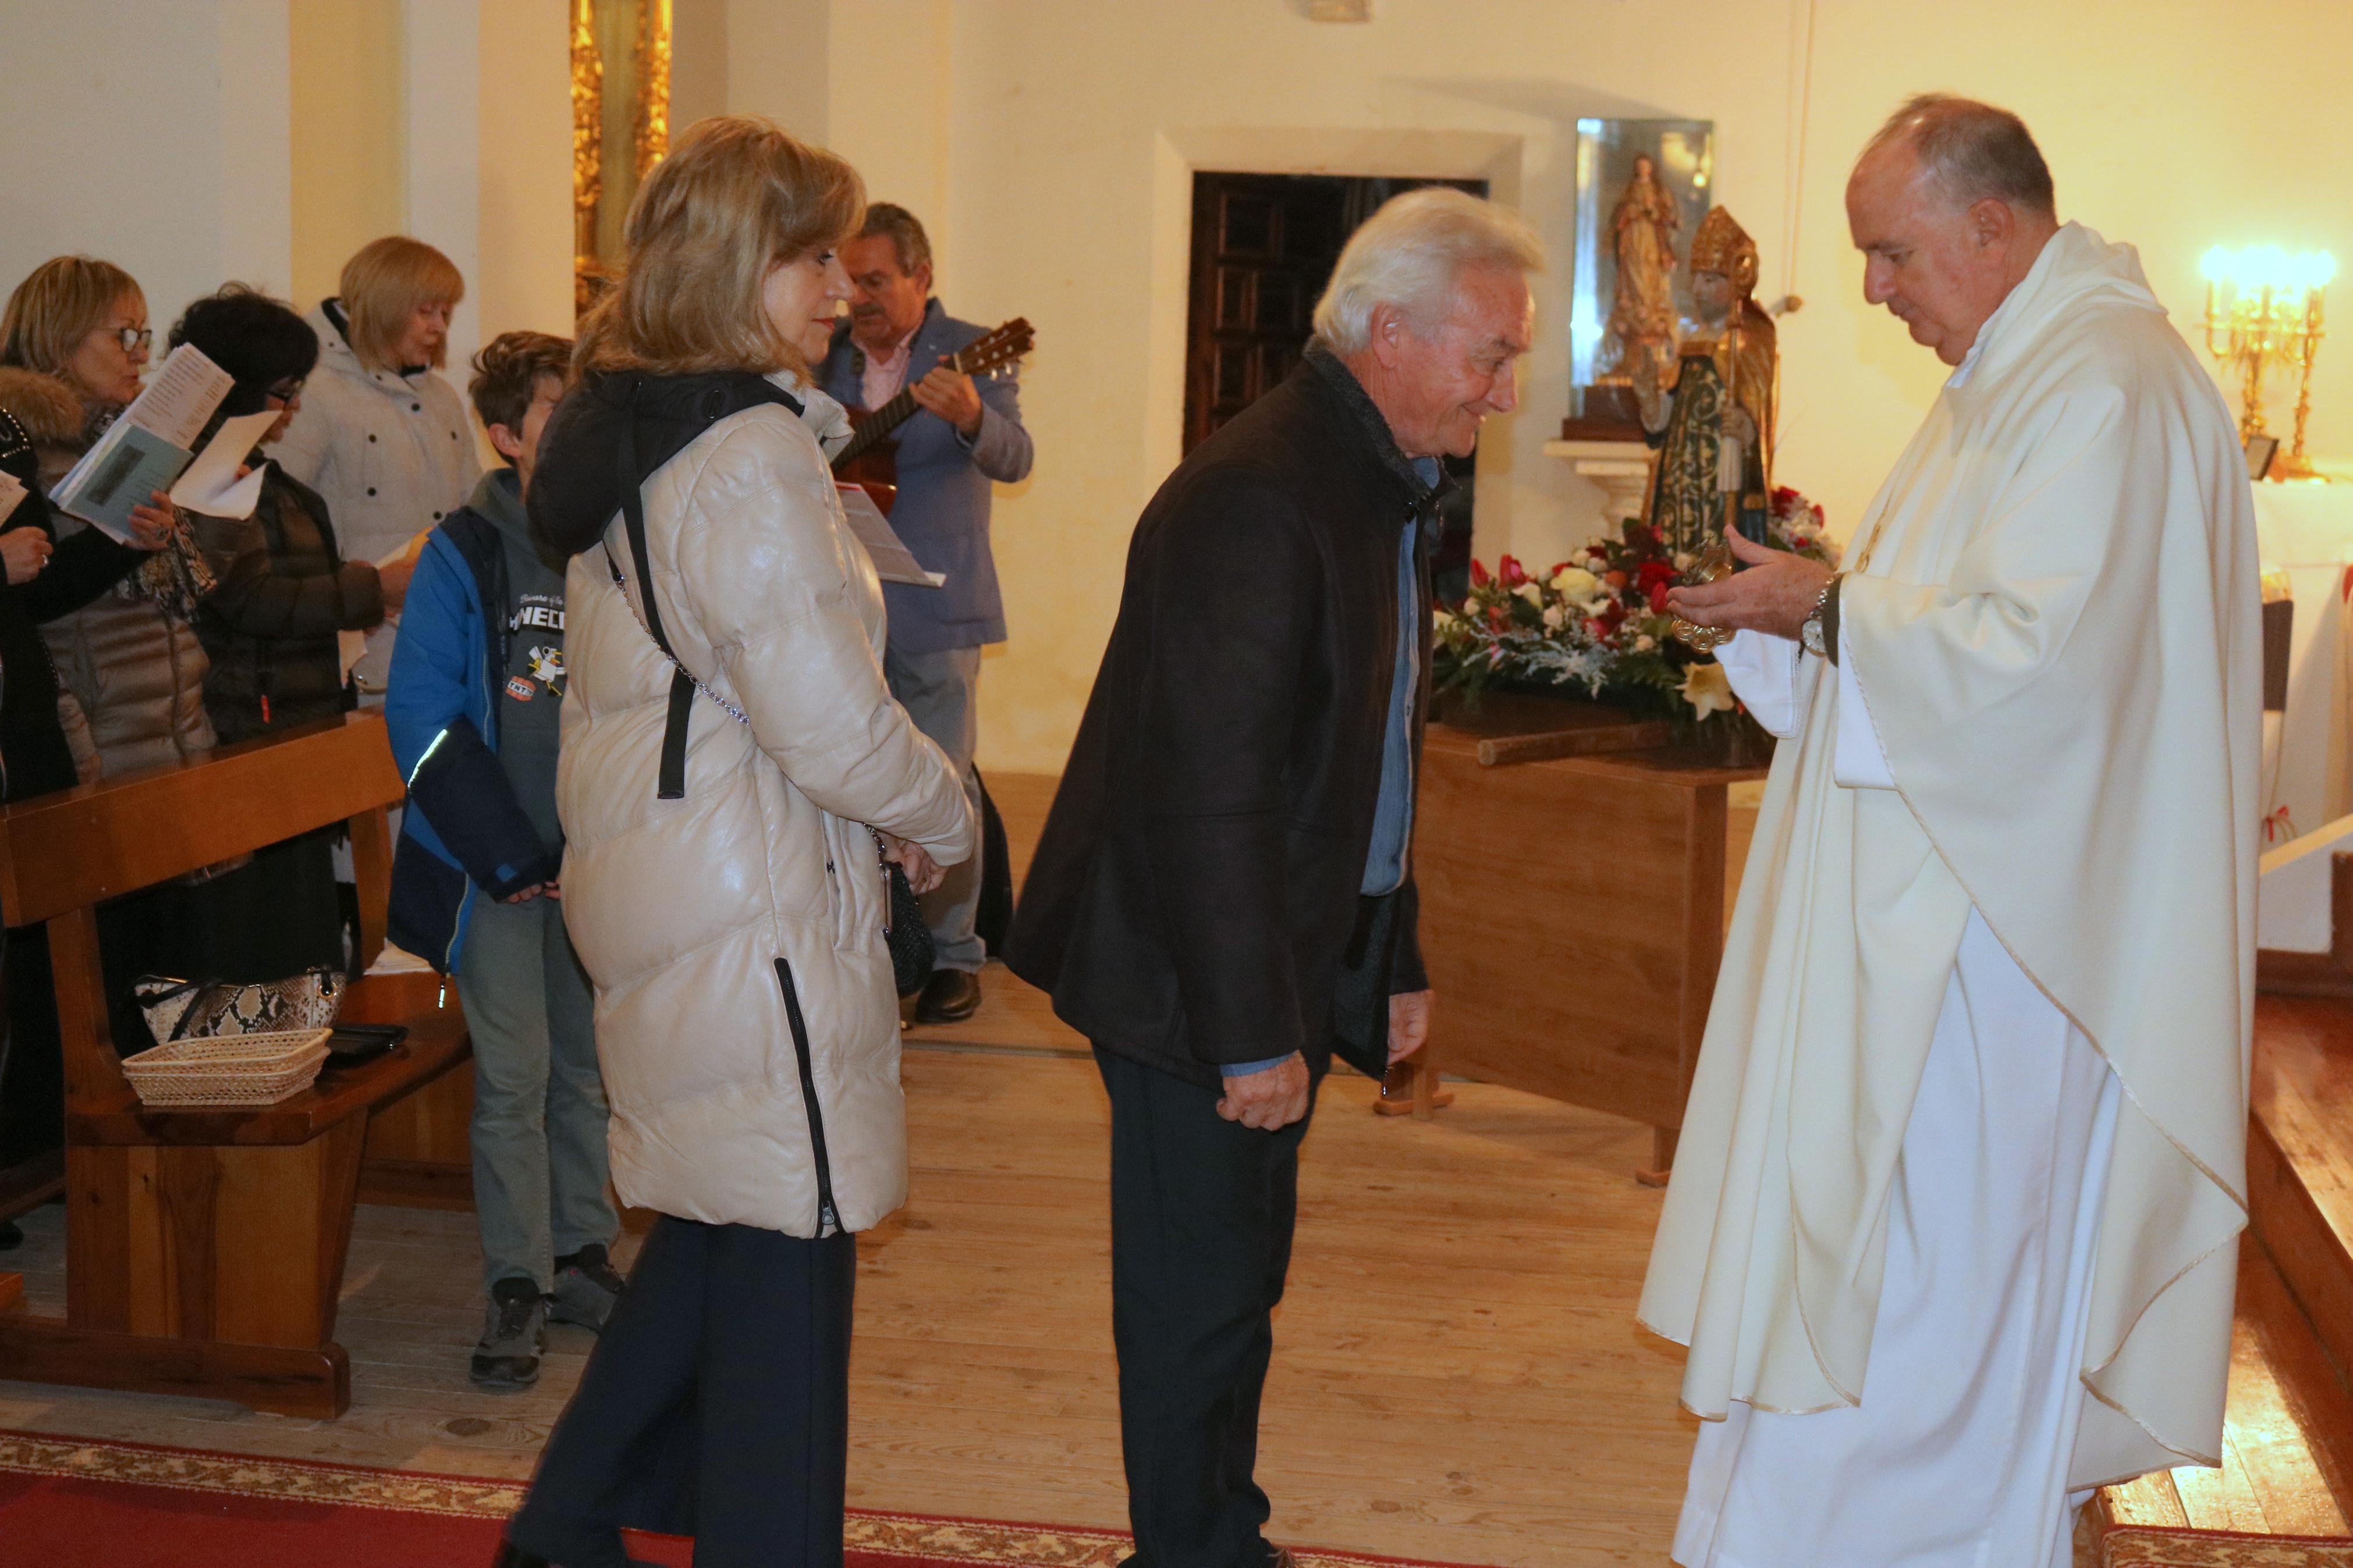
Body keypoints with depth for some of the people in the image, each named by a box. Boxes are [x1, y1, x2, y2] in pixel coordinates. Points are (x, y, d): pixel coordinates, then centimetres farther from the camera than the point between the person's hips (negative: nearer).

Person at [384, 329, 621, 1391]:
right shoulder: (464, 556, -5)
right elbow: (421, 715, -7)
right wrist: (510, 856, -11)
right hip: (498, 862, -3)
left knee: (589, 1066, 11)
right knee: (512, 1076, -1)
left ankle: (581, 1257, 25)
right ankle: (517, 1286, 9)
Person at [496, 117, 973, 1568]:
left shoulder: (619, 431, 12)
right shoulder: (750, 452, -19)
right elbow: (833, 725, -22)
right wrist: (946, 819, -2)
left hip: (647, 870, 10)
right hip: (754, 903, -10)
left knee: (724, 1219, 20)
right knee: (791, 1244, 0)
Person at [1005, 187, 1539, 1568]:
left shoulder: (1388, 491, 10)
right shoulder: (1254, 499, -23)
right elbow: (1212, 791, -26)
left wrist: (1394, 964, 17)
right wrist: (1254, 1036, -25)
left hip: (1290, 957, 10)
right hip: (1193, 981, -10)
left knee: (1239, 1277, 20)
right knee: (1203, 1292, 2)